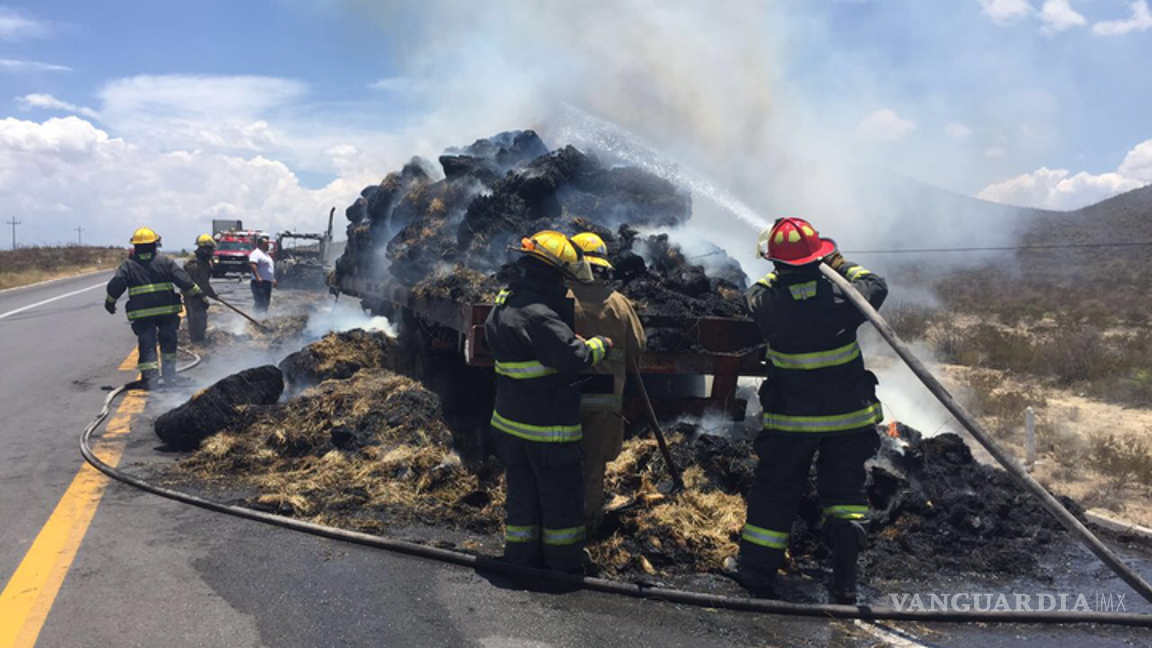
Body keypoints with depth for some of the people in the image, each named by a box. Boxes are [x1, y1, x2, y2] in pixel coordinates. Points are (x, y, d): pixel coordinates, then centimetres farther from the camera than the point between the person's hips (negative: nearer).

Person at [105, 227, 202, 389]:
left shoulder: (128, 265, 2)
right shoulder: (165, 262, 1)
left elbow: (115, 286, -1)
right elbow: (184, 280, -4)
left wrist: (109, 302, 14)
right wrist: (198, 294, 5)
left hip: (142, 314, 0)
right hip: (167, 311, 0)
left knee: (147, 346, 6)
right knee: (168, 344, 14)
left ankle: (150, 380, 4)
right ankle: (169, 378, 16)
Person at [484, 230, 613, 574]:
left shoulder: (505, 302, 6)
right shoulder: (536, 316, -25)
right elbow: (573, 357, -28)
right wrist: (601, 344, -7)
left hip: (509, 420, 9)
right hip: (547, 428, -9)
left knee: (521, 488, 19)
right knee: (561, 493, 8)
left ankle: (521, 556, 31)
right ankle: (565, 563, 22)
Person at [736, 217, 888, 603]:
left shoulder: (768, 303, -14)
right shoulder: (842, 295, -12)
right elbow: (877, 287, 10)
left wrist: (783, 272, 17)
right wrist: (841, 264, 20)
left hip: (792, 420, -1)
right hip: (849, 416, 1)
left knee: (774, 492, 12)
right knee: (845, 489, 15)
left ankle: (756, 573, 21)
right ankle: (845, 581, 12)